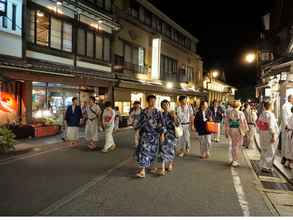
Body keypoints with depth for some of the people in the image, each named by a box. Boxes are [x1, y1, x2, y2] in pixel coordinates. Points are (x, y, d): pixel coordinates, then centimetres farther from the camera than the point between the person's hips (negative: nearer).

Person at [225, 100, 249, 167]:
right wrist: (245, 130, 3)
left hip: (231, 130, 4)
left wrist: (226, 132, 11)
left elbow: (226, 123, 3)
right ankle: (235, 161, 9)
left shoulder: (229, 113, 0)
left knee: (233, 145, 18)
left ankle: (234, 160, 28)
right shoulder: (240, 113, -11)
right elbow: (243, 123, -9)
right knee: (237, 146, 5)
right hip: (238, 130, -4)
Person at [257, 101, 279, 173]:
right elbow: (271, 126, -21)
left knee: (264, 151, 19)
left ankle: (262, 165, 27)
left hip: (262, 135, 8)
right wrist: (273, 136, -19)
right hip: (269, 135, -8)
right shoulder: (270, 114, -17)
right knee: (270, 151, 2)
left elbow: (258, 125, 11)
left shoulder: (261, 114, 6)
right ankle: (266, 167, 8)